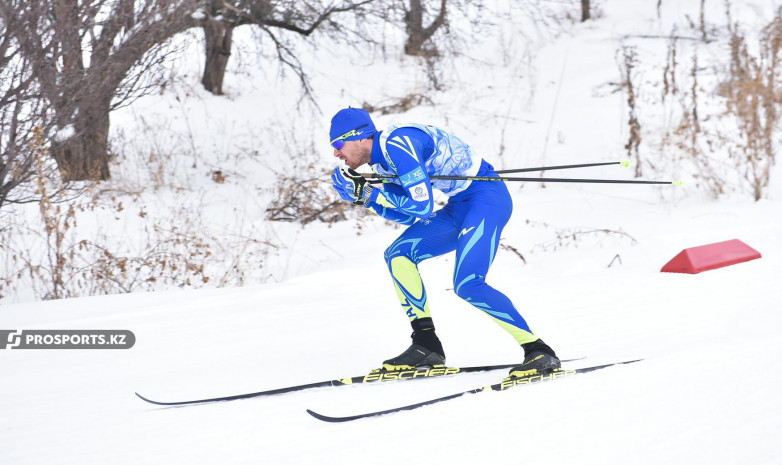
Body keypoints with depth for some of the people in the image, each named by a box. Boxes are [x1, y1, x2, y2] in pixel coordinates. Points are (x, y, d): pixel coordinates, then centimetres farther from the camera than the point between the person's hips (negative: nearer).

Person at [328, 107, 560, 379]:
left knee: (467, 284, -23)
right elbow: (407, 216, 14)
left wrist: (371, 194, -15)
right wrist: (365, 198, 4)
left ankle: (539, 352, -19)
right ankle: (427, 346, 3)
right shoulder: (381, 161, 11)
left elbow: (422, 206, -24)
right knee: (398, 255, 3)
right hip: (461, 206, 10)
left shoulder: (397, 144, -20)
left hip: (488, 197, -10)